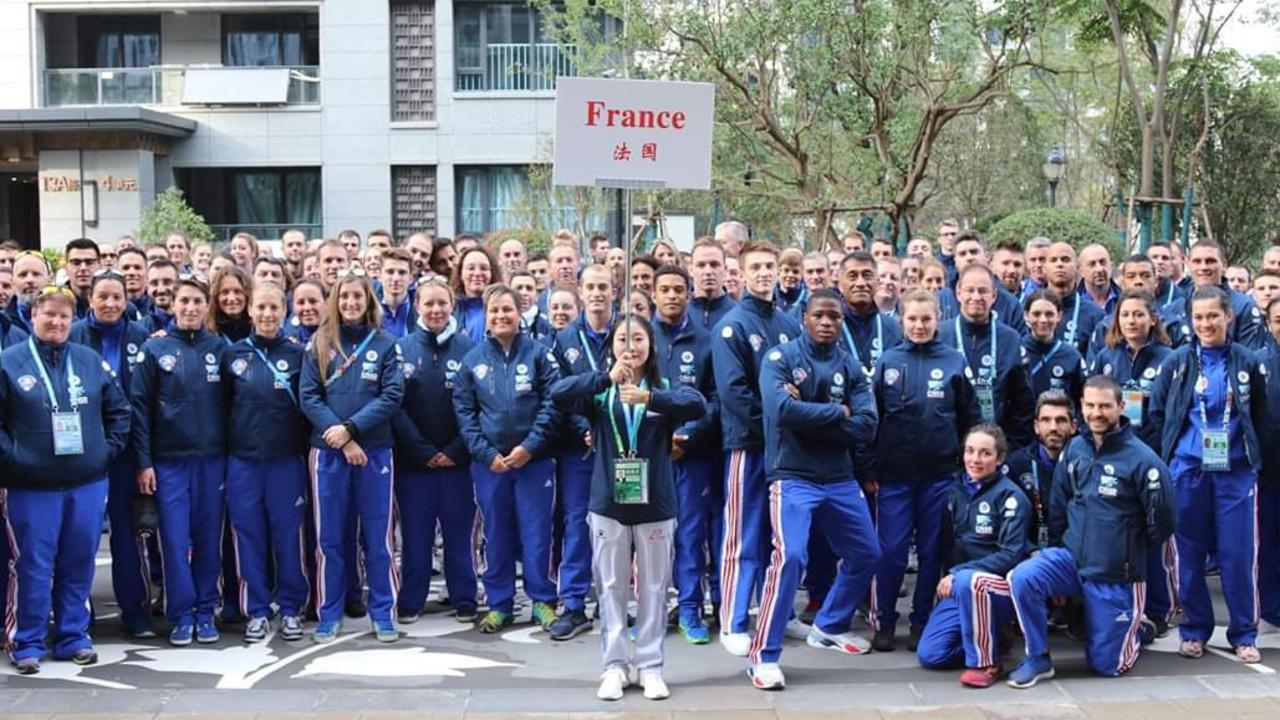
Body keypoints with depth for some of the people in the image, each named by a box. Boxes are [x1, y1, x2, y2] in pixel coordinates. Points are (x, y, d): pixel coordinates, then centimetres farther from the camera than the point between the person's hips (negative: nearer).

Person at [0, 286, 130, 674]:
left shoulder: (91, 361, 7)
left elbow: (119, 409, 13)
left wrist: (108, 449, 4)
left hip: (88, 482, 3)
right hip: (31, 485, -3)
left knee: (78, 564, 9)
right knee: (33, 566, 2)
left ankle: (73, 637, 20)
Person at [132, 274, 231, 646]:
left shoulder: (219, 347, 5)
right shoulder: (154, 348, -1)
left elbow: (229, 403, 8)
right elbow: (139, 406, -2)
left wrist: (232, 453, 3)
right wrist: (143, 461, -6)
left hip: (212, 459, 2)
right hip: (169, 459, -2)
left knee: (209, 539, 6)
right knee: (175, 540, 0)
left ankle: (206, 612, 16)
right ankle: (182, 615, 9)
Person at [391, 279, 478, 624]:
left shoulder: (468, 347, 1)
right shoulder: (402, 348, 2)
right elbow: (396, 405, -3)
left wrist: (457, 451, -9)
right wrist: (422, 451, -8)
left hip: (456, 458, 0)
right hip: (413, 458, 0)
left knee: (459, 530, 6)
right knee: (415, 532, 6)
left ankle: (464, 601, 14)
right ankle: (410, 602, 15)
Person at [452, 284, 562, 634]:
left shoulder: (539, 354, 0)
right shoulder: (473, 360, 6)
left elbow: (551, 405, -5)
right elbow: (464, 412, 3)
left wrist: (529, 447, -14)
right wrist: (487, 454, -8)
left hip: (534, 459, -2)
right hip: (489, 462, 2)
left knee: (536, 533, 2)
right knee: (496, 535, 9)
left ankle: (543, 601, 15)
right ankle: (499, 604, 19)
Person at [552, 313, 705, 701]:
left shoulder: (666, 388, 1)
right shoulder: (600, 391, 2)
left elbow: (698, 405, -20)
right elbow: (558, 394, -16)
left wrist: (650, 398, -35)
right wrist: (607, 377, -28)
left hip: (655, 505, 0)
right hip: (608, 504, 0)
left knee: (653, 588, 6)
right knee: (611, 588, 6)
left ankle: (650, 666, 16)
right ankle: (615, 666, 15)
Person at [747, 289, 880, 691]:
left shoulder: (850, 366, 5)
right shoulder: (780, 357, -7)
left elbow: (866, 428, -7)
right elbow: (782, 410, -24)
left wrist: (809, 416, -16)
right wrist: (838, 412, -13)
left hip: (840, 479, 6)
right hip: (792, 477, -6)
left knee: (866, 556, 16)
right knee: (790, 557, -22)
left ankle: (829, 627, 38)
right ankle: (764, 656, -11)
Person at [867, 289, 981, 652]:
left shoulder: (955, 361, 2)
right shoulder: (887, 362, 2)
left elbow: (971, 419, 7)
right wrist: (868, 469, 0)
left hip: (940, 475, 1)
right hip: (894, 475, 0)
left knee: (932, 551, 8)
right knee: (891, 550, 1)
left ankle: (922, 622, 19)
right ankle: (883, 621, 14)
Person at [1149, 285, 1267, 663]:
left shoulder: (1247, 362, 2)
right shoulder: (1177, 361, 2)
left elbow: (1259, 417, 10)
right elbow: (1157, 412, 8)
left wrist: (1250, 452, 4)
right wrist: (1176, 447, 4)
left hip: (1236, 471, 0)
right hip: (1188, 470, 1)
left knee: (1239, 553, 0)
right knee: (1189, 553, 5)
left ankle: (1244, 634, 12)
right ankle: (1194, 630, 17)